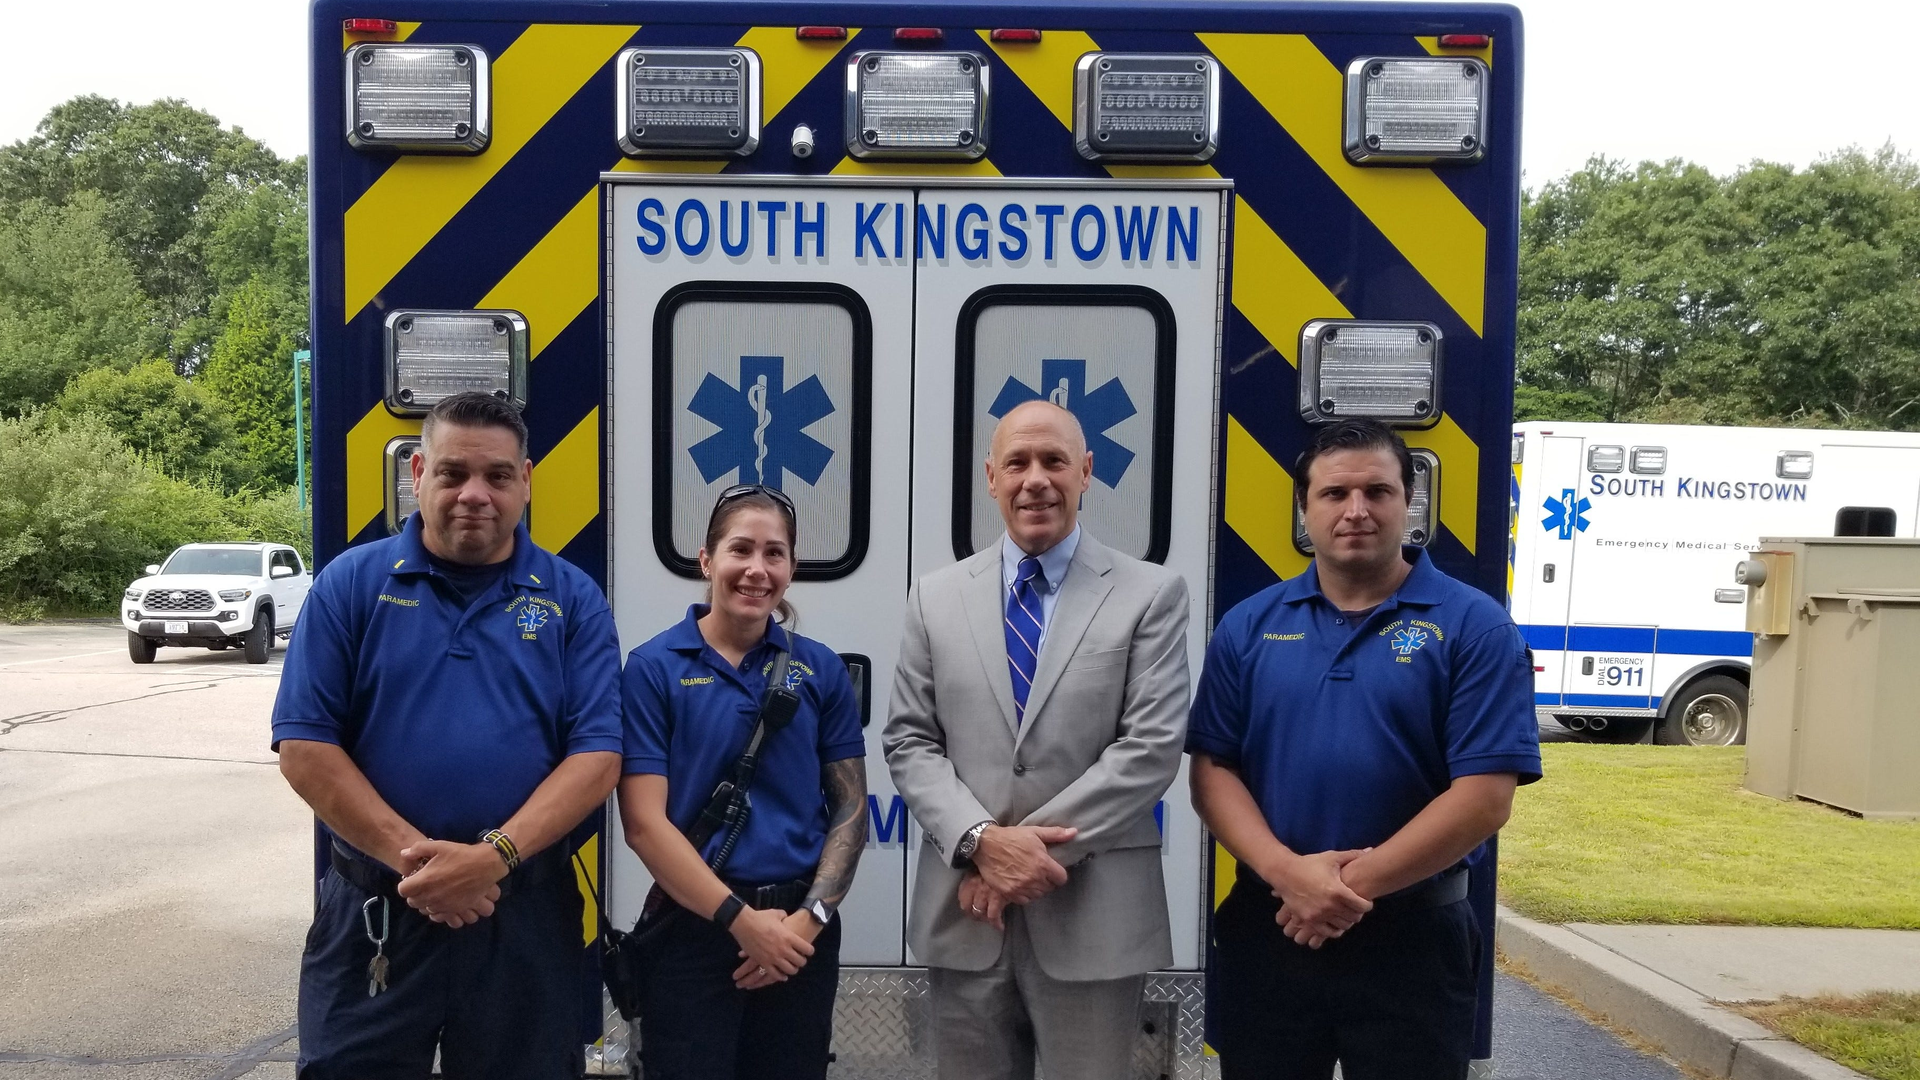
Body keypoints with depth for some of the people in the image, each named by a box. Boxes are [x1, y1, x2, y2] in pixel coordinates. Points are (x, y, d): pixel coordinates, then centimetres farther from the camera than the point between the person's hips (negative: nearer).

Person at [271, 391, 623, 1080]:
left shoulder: (573, 600, 1)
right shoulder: (351, 584, 0)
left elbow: (597, 754, -5)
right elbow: (304, 746, -4)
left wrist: (495, 855, -18)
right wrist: (411, 856, -14)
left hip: (526, 914, 1)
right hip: (373, 912, 0)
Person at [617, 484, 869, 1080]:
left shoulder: (821, 669, 3)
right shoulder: (653, 668, -6)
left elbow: (850, 809, 4)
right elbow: (644, 823, -10)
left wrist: (809, 917, -8)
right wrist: (742, 920, -13)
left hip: (801, 933, 3)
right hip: (694, 927, -3)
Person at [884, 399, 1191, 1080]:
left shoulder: (1152, 594, -1)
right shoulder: (936, 598, 7)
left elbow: (1151, 747, -9)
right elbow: (910, 744, 4)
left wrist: (1030, 847, -13)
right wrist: (981, 842, -13)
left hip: (1093, 916, -2)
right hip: (964, 912, 3)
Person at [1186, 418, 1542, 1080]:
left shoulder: (1474, 626, -5)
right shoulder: (1249, 626, 4)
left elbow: (1486, 795, -11)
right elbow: (1212, 769, 1)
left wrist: (1357, 882, -14)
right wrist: (1286, 871, -15)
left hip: (1412, 936, -2)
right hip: (1266, 927, 3)